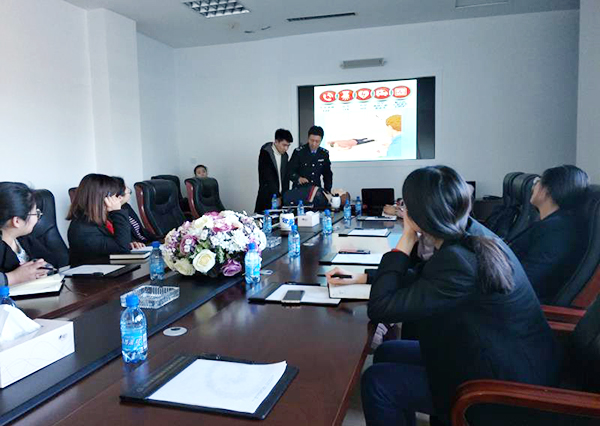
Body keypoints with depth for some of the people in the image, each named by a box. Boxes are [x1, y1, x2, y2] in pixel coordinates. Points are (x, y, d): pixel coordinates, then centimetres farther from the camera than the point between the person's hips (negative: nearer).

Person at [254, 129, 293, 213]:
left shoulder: (284, 155, 11)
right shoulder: (265, 154, -8)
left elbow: (285, 177, 13)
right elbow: (267, 178, -14)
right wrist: (277, 196, -16)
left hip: (280, 197, 5)